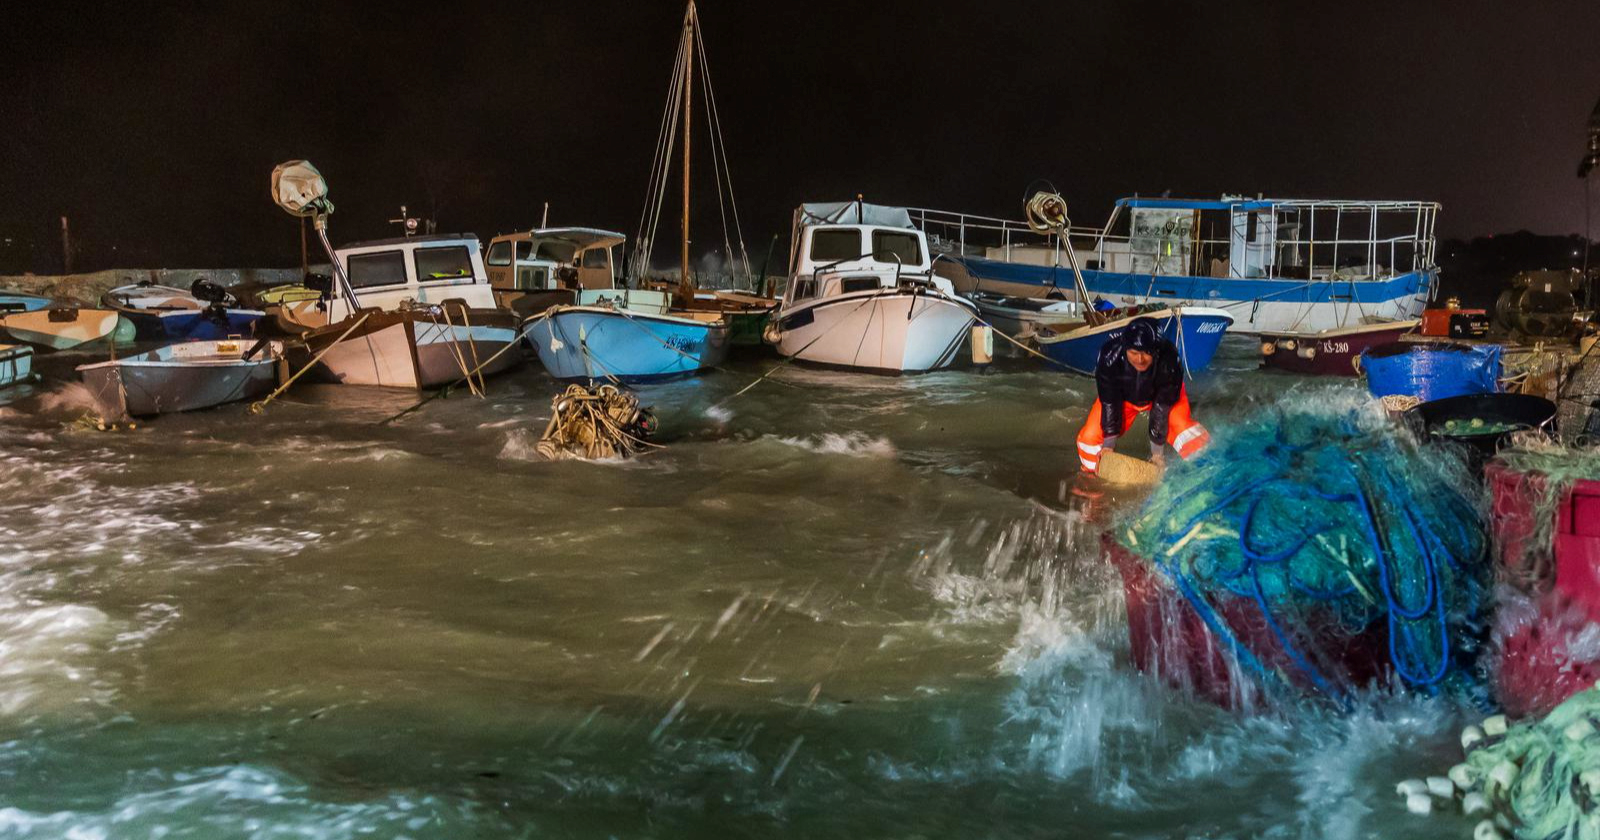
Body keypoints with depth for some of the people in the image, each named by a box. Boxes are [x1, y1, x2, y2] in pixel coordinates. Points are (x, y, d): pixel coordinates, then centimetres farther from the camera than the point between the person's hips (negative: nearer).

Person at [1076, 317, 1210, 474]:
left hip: (1162, 393, -1)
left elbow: (1162, 405, -29)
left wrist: (1157, 450, -26)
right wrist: (1108, 443, -25)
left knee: (1184, 430, -23)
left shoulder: (1169, 360, -39)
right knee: (1090, 436, -12)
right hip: (1123, 396, 1)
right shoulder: (1109, 356, -37)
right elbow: (1109, 402, -25)